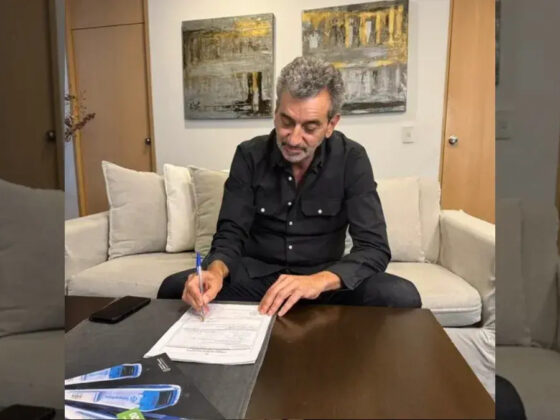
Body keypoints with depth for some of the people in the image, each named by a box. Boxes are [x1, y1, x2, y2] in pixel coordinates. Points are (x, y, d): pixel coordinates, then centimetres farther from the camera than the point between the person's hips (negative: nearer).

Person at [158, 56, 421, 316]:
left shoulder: (351, 160, -11)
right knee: (174, 289, -24)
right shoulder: (249, 155, -6)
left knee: (402, 297, -28)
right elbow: (231, 234, -8)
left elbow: (374, 247, -17)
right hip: (255, 276, 1)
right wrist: (216, 271, -32)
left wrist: (319, 281, -37)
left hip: (323, 279, 0)